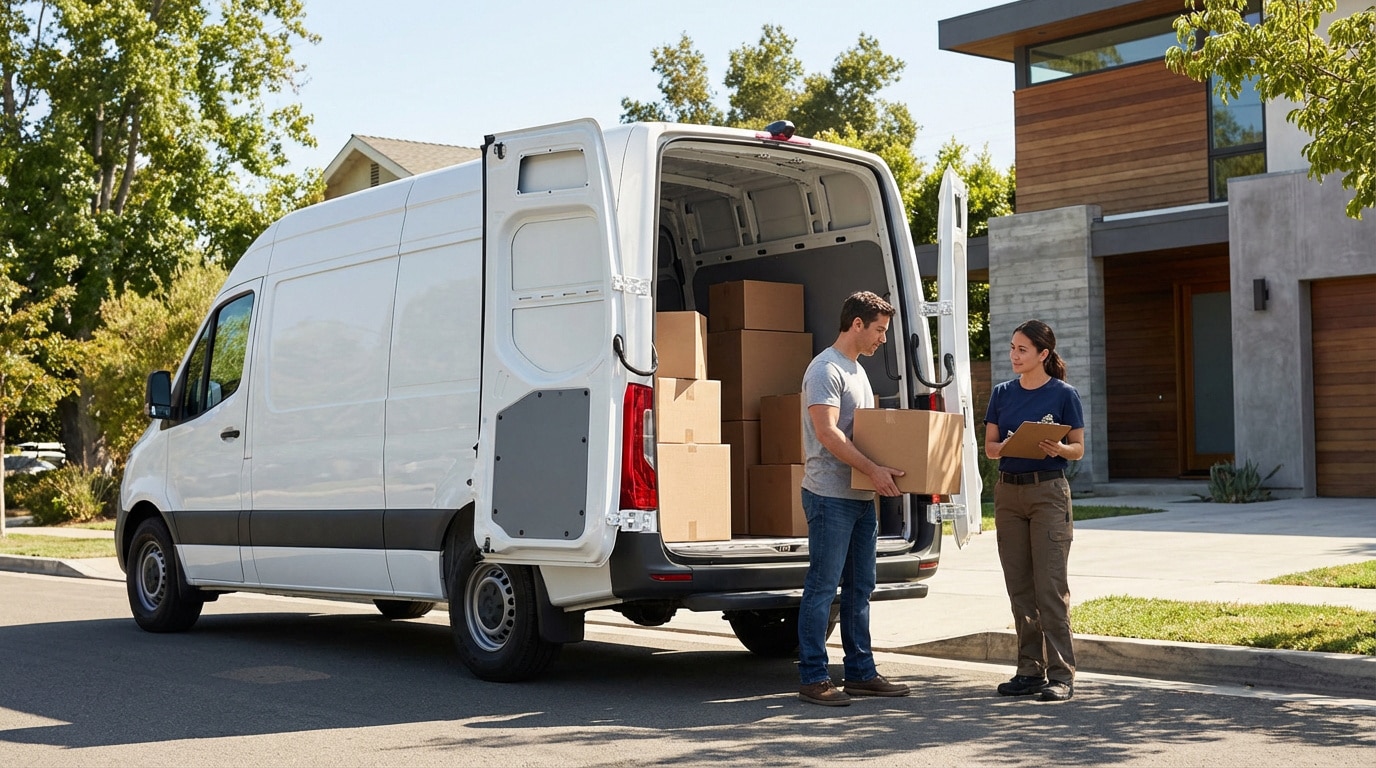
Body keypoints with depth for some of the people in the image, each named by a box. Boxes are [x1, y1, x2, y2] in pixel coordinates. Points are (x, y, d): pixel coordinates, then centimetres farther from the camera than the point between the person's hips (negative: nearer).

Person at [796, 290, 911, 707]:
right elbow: (827, 433, -22)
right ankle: (813, 679, 0)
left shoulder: (857, 370, 19)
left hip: (862, 497, 10)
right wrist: (873, 469, -26)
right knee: (822, 587, -5)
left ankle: (860, 673, 20)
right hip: (830, 496, -10)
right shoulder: (826, 369, -12)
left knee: (859, 587, 13)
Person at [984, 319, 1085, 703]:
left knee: (1050, 585, -7)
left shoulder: (1063, 394, -3)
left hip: (1048, 491, -5)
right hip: (1008, 491, 5)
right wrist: (1010, 446, -14)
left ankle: (1061, 674, -2)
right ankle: (1030, 671, 15)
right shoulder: (1002, 393, 9)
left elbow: (1078, 449, 0)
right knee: (1019, 587, 7)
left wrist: (1058, 449, -22)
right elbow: (990, 446, 8)